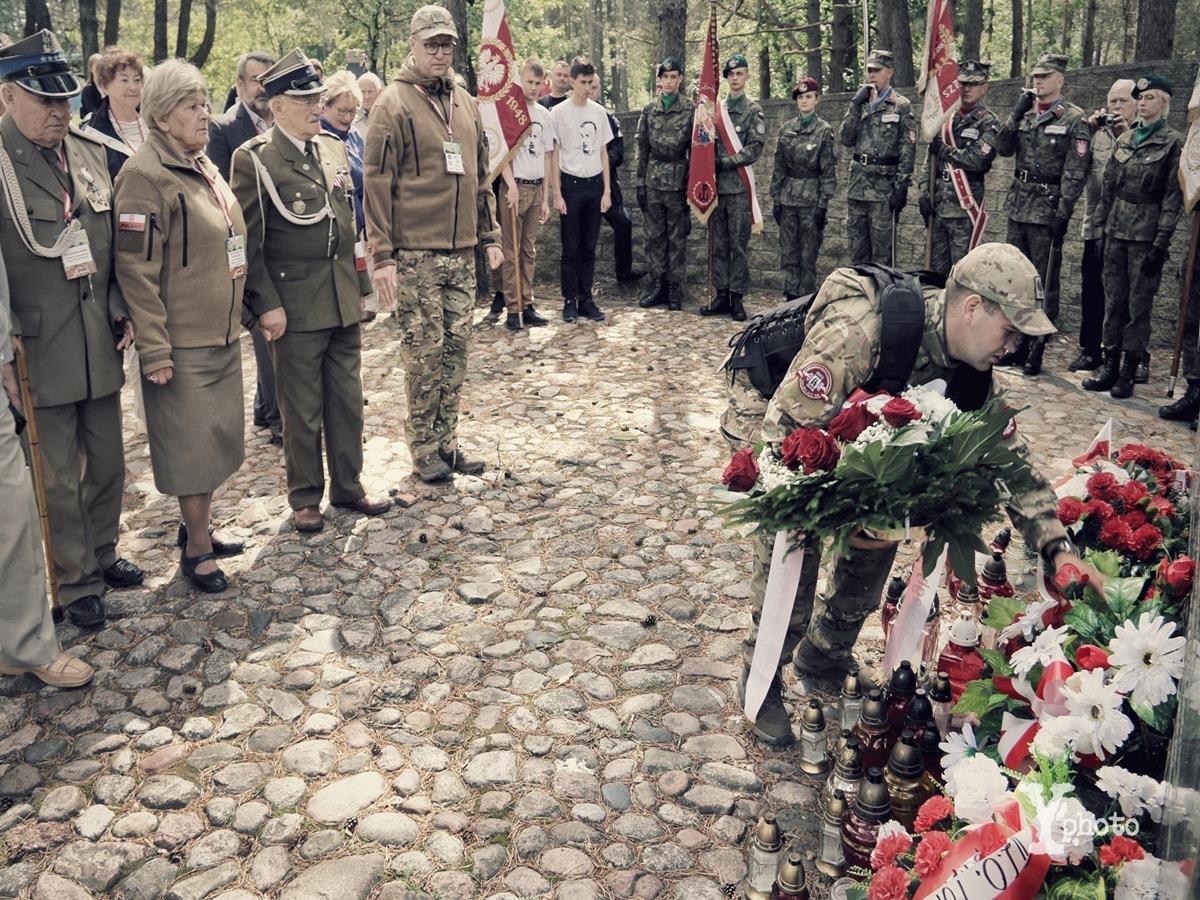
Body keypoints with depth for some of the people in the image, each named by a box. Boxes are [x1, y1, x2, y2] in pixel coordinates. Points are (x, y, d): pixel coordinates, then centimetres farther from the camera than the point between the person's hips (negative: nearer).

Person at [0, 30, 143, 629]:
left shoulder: (91, 154, 6)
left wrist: (122, 312, 5)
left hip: (101, 347, 5)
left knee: (107, 463, 17)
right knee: (58, 478, 7)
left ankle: (101, 554, 38)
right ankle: (76, 582, 23)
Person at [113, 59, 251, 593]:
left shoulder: (203, 167, 12)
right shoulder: (145, 175, -14)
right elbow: (136, 269, -18)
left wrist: (240, 311, 18)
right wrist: (153, 348, -20)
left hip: (223, 333, 8)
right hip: (182, 342, -8)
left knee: (217, 437, 15)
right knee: (193, 445, 1)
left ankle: (198, 529, 31)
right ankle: (197, 550, 14)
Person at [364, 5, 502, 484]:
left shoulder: (466, 103, 13)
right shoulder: (394, 103, -6)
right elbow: (376, 183, -9)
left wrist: (489, 236, 16)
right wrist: (383, 256, -14)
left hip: (462, 251, 6)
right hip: (415, 253, -6)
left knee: (456, 347, 9)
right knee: (424, 352, -1)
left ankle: (446, 440, 21)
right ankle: (424, 449, 12)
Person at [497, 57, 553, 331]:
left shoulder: (544, 114, 13)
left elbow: (547, 157, 14)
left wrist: (545, 198, 11)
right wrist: (511, 184, -17)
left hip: (536, 188, 5)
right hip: (515, 186, -5)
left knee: (529, 250, 9)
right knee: (512, 251, -3)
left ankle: (527, 305, 13)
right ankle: (513, 309, -1)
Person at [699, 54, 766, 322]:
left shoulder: (754, 111, 2)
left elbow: (755, 148, -8)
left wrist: (724, 162, -15)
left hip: (739, 187, -4)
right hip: (715, 186, 4)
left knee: (738, 244, -2)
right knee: (718, 244, 6)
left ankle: (737, 297, 3)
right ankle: (721, 294, 13)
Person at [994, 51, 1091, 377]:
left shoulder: (1074, 119, -6)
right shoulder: (1025, 113, 12)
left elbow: (1075, 172, -11)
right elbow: (1003, 148, 3)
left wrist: (1063, 214, -16)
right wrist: (1016, 114, -7)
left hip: (1047, 210, -6)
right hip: (1018, 206, 6)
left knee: (1045, 281, -1)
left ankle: (1037, 349, 4)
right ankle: (1021, 343, 21)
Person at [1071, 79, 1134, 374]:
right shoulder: (1097, 134, 12)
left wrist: (1126, 136, -17)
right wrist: (1087, 129, -7)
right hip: (1097, 224, 3)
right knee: (1092, 289, 8)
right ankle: (1089, 350, 19)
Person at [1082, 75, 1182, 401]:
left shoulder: (1174, 142, -4)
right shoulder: (1124, 139, 10)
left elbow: (1173, 196, -8)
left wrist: (1161, 243, -13)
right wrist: (1102, 227, 9)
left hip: (1146, 234, -5)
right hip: (1116, 230, 5)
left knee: (1139, 303, 1)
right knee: (1113, 299, 8)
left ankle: (1129, 371, 7)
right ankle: (1110, 364, 15)